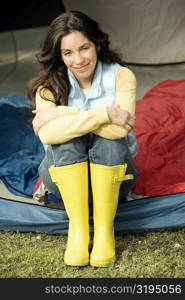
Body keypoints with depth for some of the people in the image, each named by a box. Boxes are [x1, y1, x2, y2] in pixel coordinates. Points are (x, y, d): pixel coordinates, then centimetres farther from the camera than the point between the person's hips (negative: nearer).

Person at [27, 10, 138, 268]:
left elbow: (119, 129, -32)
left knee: (109, 138, -33)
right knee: (66, 141, -32)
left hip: (112, 172, -1)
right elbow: (47, 134, -33)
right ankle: (77, 230, -27)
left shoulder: (121, 76, -15)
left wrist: (63, 114, -29)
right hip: (64, 175, 1)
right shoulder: (50, 85, -13)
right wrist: (103, 114, -38)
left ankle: (104, 229, -27)